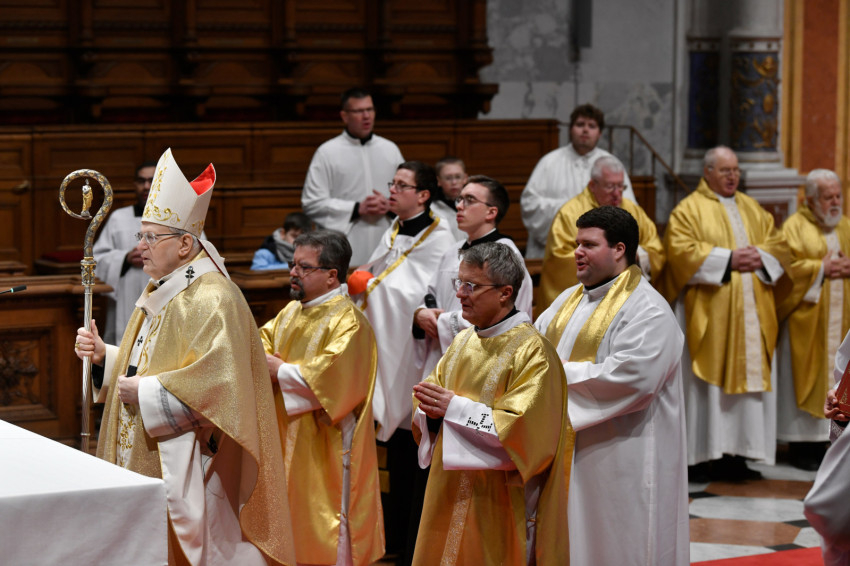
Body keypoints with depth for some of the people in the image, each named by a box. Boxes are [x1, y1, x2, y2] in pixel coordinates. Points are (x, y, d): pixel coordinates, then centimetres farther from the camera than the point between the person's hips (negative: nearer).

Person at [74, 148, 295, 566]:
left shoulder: (211, 300, -17)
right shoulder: (160, 292, 15)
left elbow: (216, 382, -26)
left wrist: (145, 392, -19)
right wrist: (105, 356, 5)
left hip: (185, 466, -9)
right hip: (148, 464, 10)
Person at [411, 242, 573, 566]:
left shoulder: (532, 351, -13)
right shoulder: (463, 342, 11)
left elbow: (524, 427, -21)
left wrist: (455, 408, -21)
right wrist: (430, 409, -8)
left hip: (499, 500, -7)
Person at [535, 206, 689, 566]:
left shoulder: (648, 311, -13)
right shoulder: (570, 299, 14)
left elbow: (628, 379, -24)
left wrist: (559, 373, -16)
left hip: (618, 460, -8)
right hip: (568, 454, 8)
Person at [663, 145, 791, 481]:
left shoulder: (753, 210, 18)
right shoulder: (689, 210, 0)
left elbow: (779, 245, 15)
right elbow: (681, 250, -13)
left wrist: (759, 256, -8)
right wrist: (728, 259, -17)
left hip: (750, 312, 6)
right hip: (708, 313, -6)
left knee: (749, 376, 2)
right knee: (706, 384, -5)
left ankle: (735, 455, 7)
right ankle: (700, 457, -3)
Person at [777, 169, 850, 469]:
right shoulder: (795, 226, -2)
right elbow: (787, 265, -13)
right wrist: (821, 268, -16)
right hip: (807, 320, -5)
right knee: (807, 377, -4)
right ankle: (804, 446, 1)